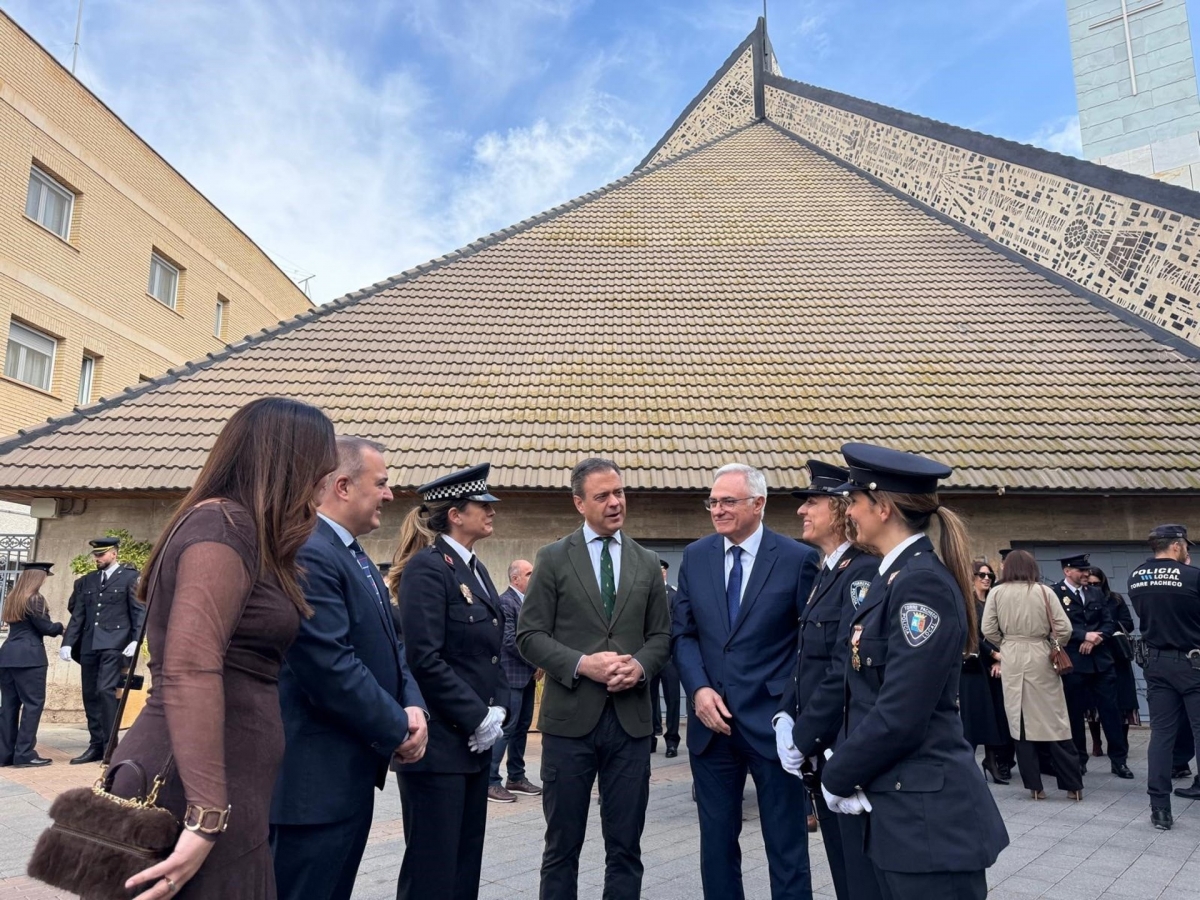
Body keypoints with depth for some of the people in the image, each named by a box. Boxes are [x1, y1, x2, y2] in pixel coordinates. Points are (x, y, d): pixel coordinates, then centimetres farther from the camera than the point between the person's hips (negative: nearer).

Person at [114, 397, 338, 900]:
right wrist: (206, 817, -26)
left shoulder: (238, 529, 15)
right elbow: (190, 670, -25)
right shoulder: (225, 525, -15)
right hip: (192, 798, -9)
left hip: (222, 791, 9)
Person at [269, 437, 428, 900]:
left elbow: (389, 646, 13)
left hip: (351, 771, 10)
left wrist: (413, 706, -4)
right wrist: (397, 730, -14)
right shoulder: (306, 553, -20)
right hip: (316, 776, -10)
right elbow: (330, 668, -26)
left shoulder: (355, 557, 13)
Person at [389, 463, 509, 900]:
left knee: (465, 860, 16)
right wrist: (478, 717, -16)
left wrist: (498, 708, 2)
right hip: (439, 740, -9)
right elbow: (424, 659, -21)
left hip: (475, 739, 9)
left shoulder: (476, 569, 12)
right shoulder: (427, 567, -15)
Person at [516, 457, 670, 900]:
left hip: (630, 718, 3)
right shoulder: (553, 558, 0)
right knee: (562, 844, 10)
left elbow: (661, 635, 10)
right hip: (570, 717, -2)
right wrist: (581, 664, -17)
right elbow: (530, 635, -3)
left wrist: (641, 665, -10)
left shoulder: (648, 563, 9)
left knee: (625, 846, 11)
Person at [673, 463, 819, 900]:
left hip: (774, 720, -3)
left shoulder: (798, 559, -7)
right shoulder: (695, 557, 4)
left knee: (787, 845, 11)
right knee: (716, 842, 17)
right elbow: (683, 633, 5)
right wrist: (699, 689, -9)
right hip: (712, 718, 4)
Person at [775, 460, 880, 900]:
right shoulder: (826, 572, 11)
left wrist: (803, 738, -16)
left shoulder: (864, 571, -18)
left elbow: (847, 669, -23)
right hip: (822, 750, 9)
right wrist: (785, 717, 1)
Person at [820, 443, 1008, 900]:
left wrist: (836, 778, -11)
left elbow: (900, 715, -23)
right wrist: (843, 766, 2)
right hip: (899, 807, 9)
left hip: (929, 814, -9)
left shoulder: (923, 583, -20)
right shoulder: (893, 577, 9)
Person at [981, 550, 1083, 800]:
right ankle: (1073, 784, 14)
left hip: (1012, 659, 0)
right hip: (1040, 658, 0)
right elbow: (1064, 628, -3)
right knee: (1054, 721, 7)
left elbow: (987, 630, -3)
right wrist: (1054, 647, 14)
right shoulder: (1044, 591, -2)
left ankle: (1034, 785, 11)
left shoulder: (997, 592, -1)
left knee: (1020, 721, 7)